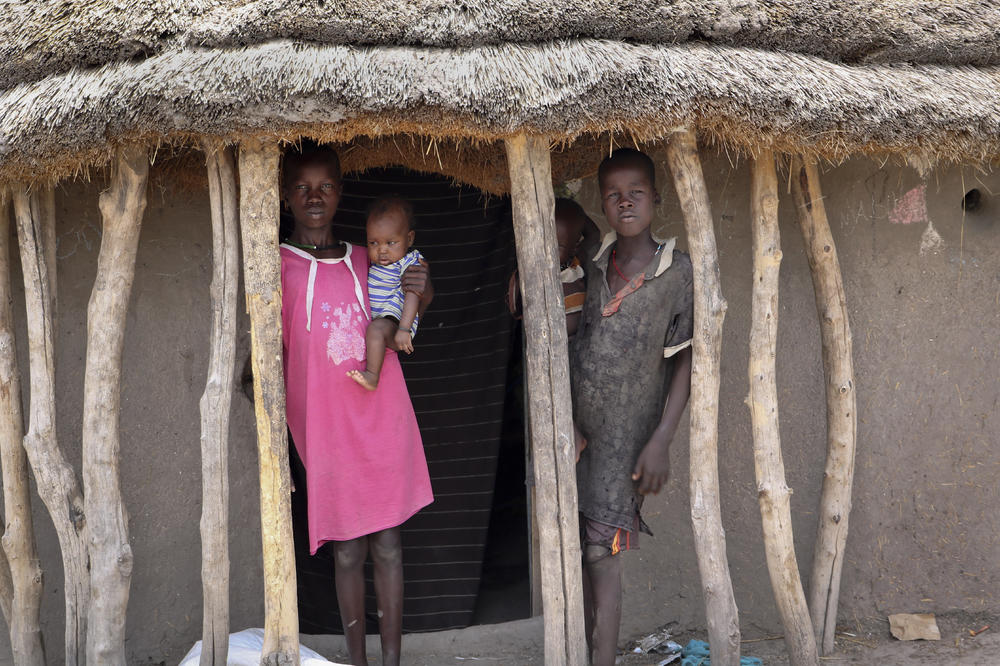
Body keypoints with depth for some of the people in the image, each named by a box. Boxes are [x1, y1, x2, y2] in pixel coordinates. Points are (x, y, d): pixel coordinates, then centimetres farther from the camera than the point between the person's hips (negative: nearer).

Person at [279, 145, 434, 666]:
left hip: (383, 421, 3)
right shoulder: (279, 266, 0)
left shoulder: (367, 261, 10)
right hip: (325, 427, -3)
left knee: (388, 545, 6)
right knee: (346, 551, 4)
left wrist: (421, 293, 0)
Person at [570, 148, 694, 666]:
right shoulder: (591, 259, 4)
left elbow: (684, 360, -7)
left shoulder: (678, 272, -8)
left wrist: (661, 441, -12)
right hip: (572, 424, 4)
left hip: (624, 435, -4)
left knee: (602, 557, -5)